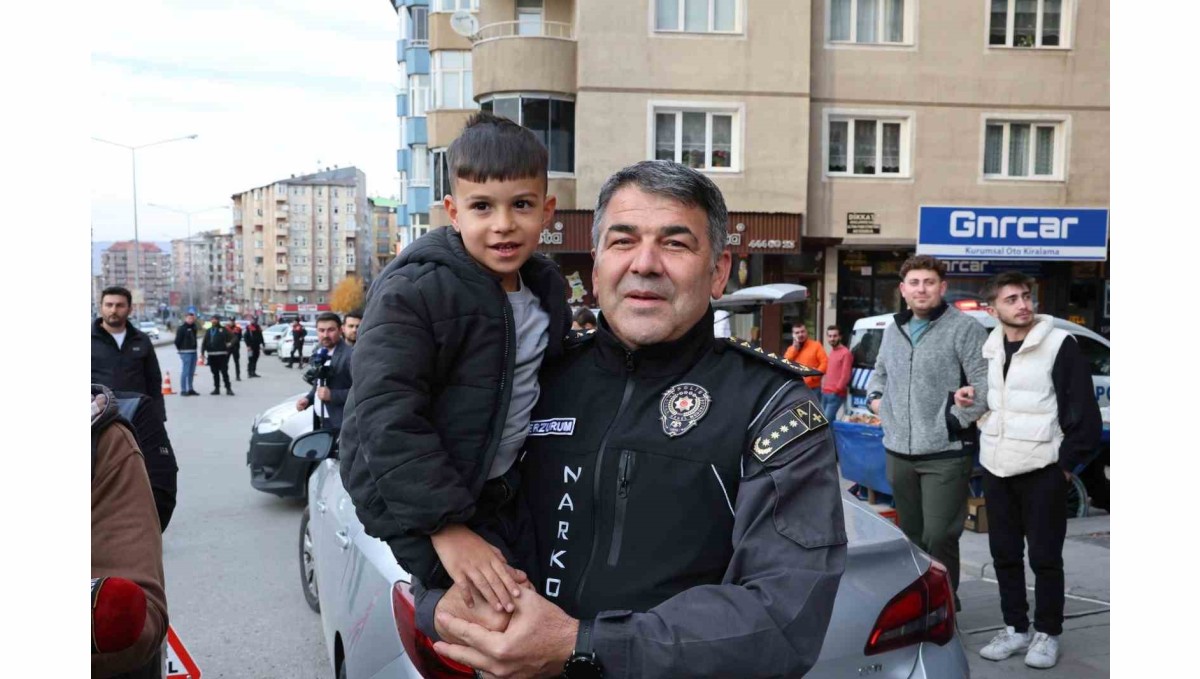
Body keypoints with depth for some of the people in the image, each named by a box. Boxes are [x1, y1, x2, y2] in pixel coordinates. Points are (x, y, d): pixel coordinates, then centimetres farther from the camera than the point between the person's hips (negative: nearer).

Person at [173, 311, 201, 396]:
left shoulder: (193, 327, 15)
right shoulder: (182, 328, -8)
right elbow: (177, 340, -11)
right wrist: (180, 349, -4)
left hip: (193, 352, 8)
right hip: (186, 352, -8)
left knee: (191, 372, 12)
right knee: (185, 371, -8)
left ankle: (190, 389, 20)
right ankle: (183, 390, -5)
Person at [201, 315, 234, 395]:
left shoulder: (223, 330, 3)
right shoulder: (208, 331, 16)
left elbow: (232, 338, 1)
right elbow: (204, 343, 14)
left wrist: (229, 344, -13)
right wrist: (202, 353, 6)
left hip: (222, 355, -4)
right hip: (211, 355, 5)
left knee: (224, 372, -6)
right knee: (215, 373, 9)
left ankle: (228, 388, -3)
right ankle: (216, 388, 16)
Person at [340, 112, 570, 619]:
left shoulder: (547, 289, 2)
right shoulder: (410, 293, -20)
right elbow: (388, 420, -25)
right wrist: (446, 526, -28)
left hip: (502, 490, 7)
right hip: (415, 499, -7)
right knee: (500, 612, -17)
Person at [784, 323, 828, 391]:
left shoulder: (816, 345, 3)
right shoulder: (791, 348, 14)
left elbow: (825, 362, -6)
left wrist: (816, 374, -19)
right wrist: (794, 348, -3)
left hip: (813, 388, -3)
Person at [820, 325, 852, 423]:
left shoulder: (845, 353, -11)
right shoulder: (831, 352, 18)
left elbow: (845, 375, -15)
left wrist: (837, 389, -13)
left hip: (836, 395, -9)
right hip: (825, 393, 9)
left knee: (826, 420, -15)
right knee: (830, 419, 10)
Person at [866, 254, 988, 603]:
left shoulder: (964, 328, -7)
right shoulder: (893, 330, 13)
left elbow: (986, 383, -13)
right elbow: (880, 371, 29)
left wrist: (957, 419, -17)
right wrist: (875, 397, 10)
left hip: (946, 454, -6)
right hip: (899, 452, 6)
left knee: (939, 537, -7)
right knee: (910, 535, 17)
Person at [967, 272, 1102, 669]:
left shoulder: (1059, 345, -9)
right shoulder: (989, 348, 9)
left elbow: (1084, 412, -9)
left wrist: (1067, 463, -9)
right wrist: (971, 400, 2)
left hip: (1042, 471, -6)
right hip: (995, 469, 6)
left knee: (1045, 557, 4)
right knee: (1004, 554, 13)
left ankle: (1047, 634, 19)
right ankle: (1016, 628, 26)